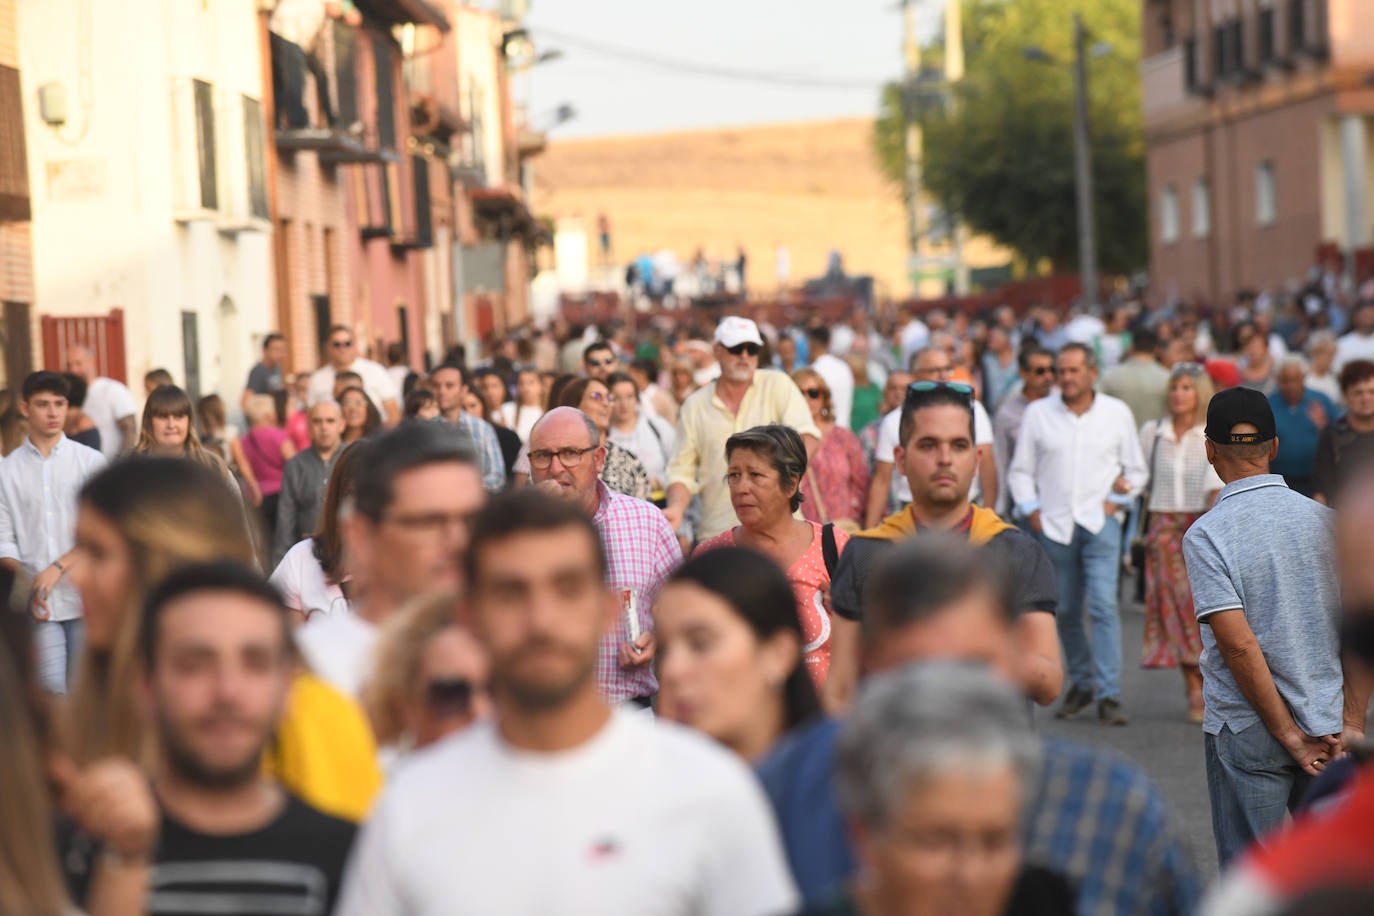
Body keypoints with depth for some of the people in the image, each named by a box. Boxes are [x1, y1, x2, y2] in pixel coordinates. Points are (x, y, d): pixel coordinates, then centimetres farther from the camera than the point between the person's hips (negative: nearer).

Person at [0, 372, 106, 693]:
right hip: (38, 604, 0)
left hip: (85, 597, 0)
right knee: (51, 689, -5)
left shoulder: (90, 461, 5)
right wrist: (28, 587, -10)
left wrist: (57, 569, -11)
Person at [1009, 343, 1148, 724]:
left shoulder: (1117, 413, 6)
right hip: (1054, 526, 2)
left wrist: (1116, 501, -2)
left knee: (1103, 605, -14)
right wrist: (1032, 512, 0)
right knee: (1065, 611, 7)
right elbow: (1020, 471, 11)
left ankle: (1108, 695, -15)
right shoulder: (1038, 413, 6)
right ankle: (1081, 683, 25)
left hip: (1100, 524, -2)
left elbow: (1136, 470, 13)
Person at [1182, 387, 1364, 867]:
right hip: (1328, 727, 4)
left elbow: (1240, 646, -17)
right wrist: (1352, 725, 0)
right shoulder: (1328, 520, 2)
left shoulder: (1206, 534, -11)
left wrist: (1288, 735, -11)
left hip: (1247, 735, -4)